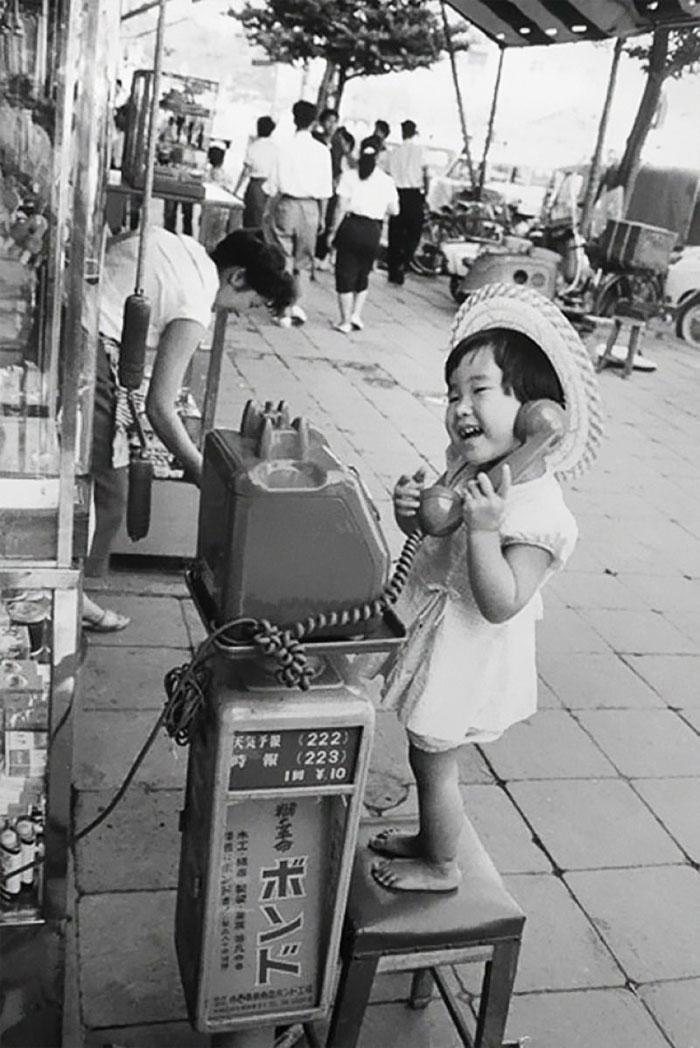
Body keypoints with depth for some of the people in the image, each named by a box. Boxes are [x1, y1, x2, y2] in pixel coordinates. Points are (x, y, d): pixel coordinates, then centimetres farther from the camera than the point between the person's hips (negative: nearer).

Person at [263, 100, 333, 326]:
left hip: (288, 204, -1)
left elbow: (275, 186, -6)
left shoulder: (285, 148, -7)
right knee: (304, 260, 12)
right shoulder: (322, 151, -3)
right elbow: (325, 190, 0)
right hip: (311, 207, 1)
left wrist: (269, 212, 5)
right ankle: (297, 305, 5)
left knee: (284, 257, 7)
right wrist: (322, 216, 9)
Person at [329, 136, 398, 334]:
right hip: (373, 230, 2)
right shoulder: (386, 181, 5)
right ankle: (356, 314, 9)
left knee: (345, 274, 6)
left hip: (351, 227, -2)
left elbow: (341, 208, -5)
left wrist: (334, 231, 0)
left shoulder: (350, 177, -1)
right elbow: (394, 210, 8)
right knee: (363, 275, 19)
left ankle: (346, 321, 5)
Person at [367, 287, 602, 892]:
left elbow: (501, 605, -31)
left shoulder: (538, 512, -29)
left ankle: (441, 867, 35)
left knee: (435, 765, 12)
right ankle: (428, 838, 47)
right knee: (430, 758, 25)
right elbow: (434, 531, 10)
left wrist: (484, 529, -42)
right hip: (436, 639, 8)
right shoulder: (469, 468, -4)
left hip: (467, 658, -8)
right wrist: (411, 509, -12)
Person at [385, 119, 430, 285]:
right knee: (413, 234, 5)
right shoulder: (419, 150, -2)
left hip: (397, 194, 3)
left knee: (395, 234, 9)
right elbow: (426, 175, -5)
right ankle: (402, 266, -10)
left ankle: (393, 271, 13)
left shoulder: (394, 152, 7)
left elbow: (388, 176, 5)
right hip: (414, 195, -3)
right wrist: (425, 195, 5)